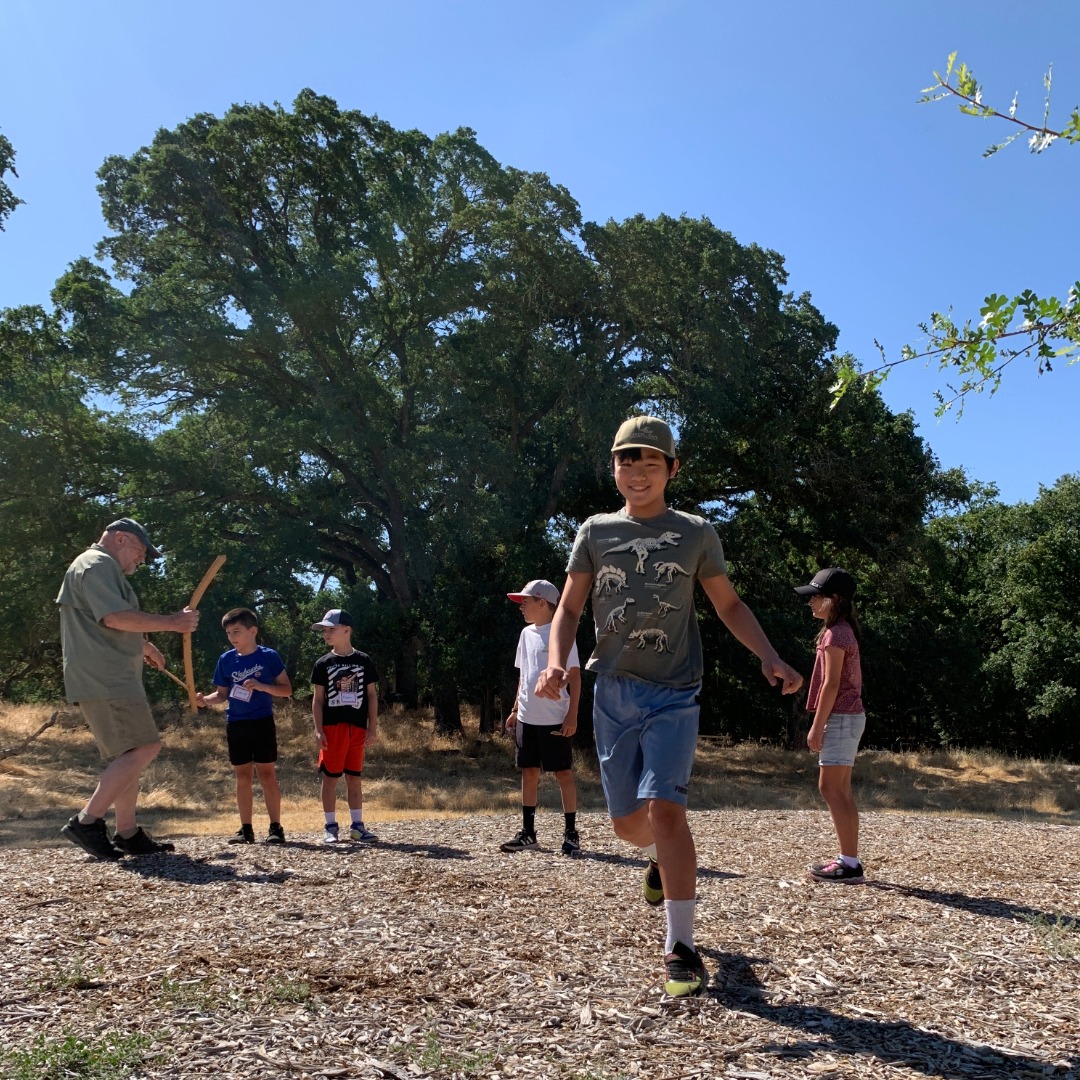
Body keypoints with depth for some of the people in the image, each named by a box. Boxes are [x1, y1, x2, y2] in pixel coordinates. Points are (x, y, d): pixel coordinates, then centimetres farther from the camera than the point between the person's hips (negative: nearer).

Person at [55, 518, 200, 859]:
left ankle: (127, 833, 12)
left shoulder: (104, 569, 26)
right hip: (104, 680, -11)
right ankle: (87, 822, -15)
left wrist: (143, 646, 41)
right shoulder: (98, 564, -8)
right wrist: (172, 622, -17)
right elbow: (115, 617, -22)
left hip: (112, 680, 11)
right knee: (144, 748, -16)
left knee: (128, 755, 11)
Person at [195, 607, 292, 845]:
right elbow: (222, 693, 10)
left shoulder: (268, 656, -5)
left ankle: (276, 827, 2)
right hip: (236, 725, 4)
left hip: (262, 723, -3)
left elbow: (286, 689, -3)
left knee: (267, 774, -3)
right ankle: (246, 829, 13)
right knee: (243, 776, 7)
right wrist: (205, 699, -10)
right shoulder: (226, 660, 5)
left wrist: (261, 686, -18)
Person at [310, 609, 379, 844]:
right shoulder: (323, 664, 3)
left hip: (358, 728, 1)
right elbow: (318, 699, 3)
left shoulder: (364, 661, 4)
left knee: (354, 778, 7)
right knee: (330, 777, 2)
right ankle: (330, 827, 10)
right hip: (332, 727, -1)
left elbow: (372, 695, 6)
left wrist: (373, 727, 1)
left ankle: (356, 825, 14)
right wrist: (318, 730, -6)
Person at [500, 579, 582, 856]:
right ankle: (527, 833, 17)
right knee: (529, 772, 10)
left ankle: (571, 833, 8)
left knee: (563, 773, 0)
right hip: (527, 718, 7)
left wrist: (572, 714, -14)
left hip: (555, 719, -7)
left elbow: (574, 675, -9)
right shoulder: (527, 634, 12)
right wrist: (515, 710, 15)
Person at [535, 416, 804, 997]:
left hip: (673, 693, -2)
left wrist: (770, 658, -4)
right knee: (627, 819, 9)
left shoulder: (696, 534, 6)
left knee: (665, 807, -19)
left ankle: (681, 948, -9)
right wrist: (556, 664, -13)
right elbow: (569, 608, 7)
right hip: (612, 692, 3)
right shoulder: (596, 532, 8)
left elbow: (729, 605, 12)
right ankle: (661, 860, 47)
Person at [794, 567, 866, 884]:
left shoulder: (835, 634, -14)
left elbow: (831, 684, -18)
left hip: (840, 718, -10)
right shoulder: (844, 631, 15)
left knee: (831, 788, -8)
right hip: (850, 716, 10)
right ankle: (849, 860, 14)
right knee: (840, 791, 11)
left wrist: (817, 726, -17)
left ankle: (850, 864, -8)